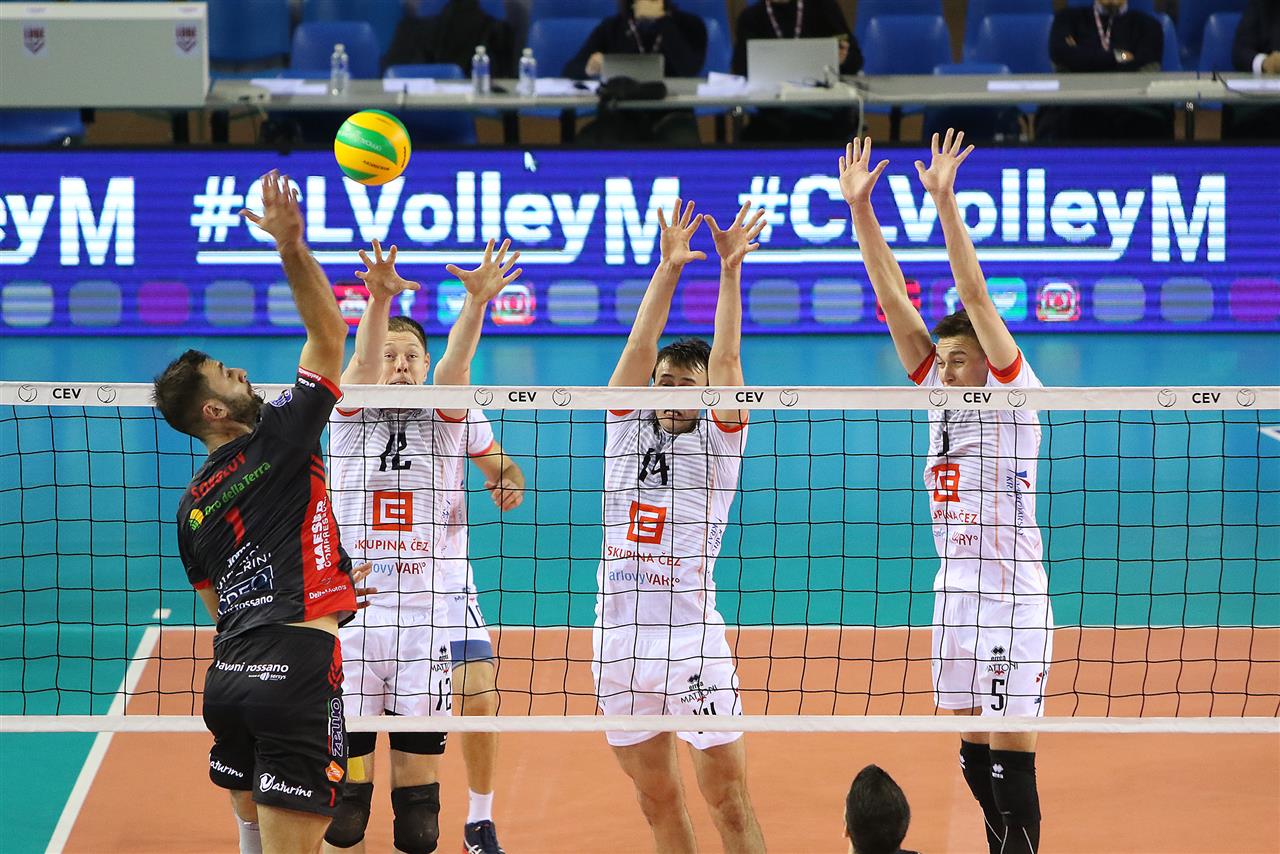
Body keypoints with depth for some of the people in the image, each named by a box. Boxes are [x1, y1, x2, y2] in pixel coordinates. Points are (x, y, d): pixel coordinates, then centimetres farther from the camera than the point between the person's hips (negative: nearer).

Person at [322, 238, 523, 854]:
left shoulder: (442, 423, 8)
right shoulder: (350, 418, 7)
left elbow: (454, 368, -11)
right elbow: (361, 365, -13)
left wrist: (476, 303, -33)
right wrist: (379, 299, -34)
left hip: (427, 621, 0)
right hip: (351, 619, 0)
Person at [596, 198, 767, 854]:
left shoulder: (717, 441, 3)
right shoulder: (627, 428, 11)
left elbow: (725, 361, -8)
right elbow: (639, 348, 0)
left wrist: (729, 271, -13)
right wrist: (669, 268, -8)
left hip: (691, 637, -4)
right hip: (617, 638, 4)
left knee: (728, 796, -5)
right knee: (657, 800, 9)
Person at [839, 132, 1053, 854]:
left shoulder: (1014, 395, -8)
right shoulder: (940, 393, 8)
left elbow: (975, 295, -18)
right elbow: (894, 299, 3)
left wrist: (944, 200, -25)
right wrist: (859, 207, -4)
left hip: (1014, 599, -7)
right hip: (955, 596, 7)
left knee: (1011, 766, -6)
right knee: (975, 760, 11)